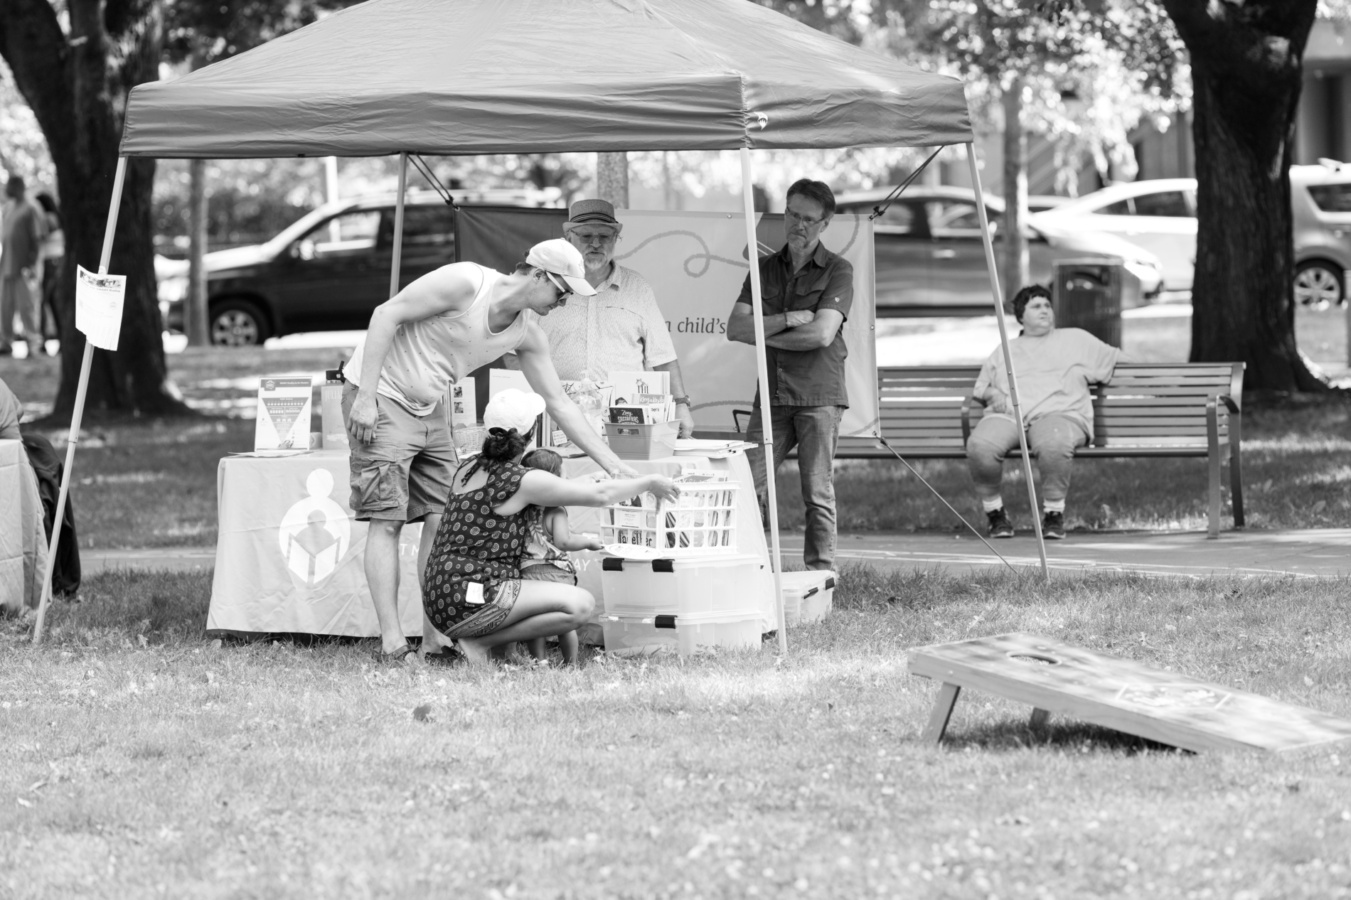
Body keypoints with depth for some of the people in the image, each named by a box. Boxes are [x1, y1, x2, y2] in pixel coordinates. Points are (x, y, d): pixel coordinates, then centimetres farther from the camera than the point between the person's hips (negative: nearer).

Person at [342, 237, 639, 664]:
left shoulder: (528, 334, 1)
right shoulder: (465, 284, -22)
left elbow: (559, 403, 8)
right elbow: (386, 314, -21)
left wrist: (612, 464, 3)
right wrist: (365, 398, -25)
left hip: (428, 408, 8)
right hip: (378, 396, -8)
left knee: (441, 518, 1)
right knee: (387, 521, -10)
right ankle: (392, 642, -11)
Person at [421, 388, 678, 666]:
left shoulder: (467, 469, 13)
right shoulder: (524, 481, -11)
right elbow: (600, 495, -4)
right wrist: (650, 483, 11)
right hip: (468, 599, -9)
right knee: (581, 604, -17)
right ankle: (480, 642, -12)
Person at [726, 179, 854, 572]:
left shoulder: (837, 271, 1)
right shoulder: (765, 269, 15)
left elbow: (821, 334, -12)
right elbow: (736, 327, 4)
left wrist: (766, 333, -2)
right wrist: (788, 320, -8)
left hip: (818, 395, -4)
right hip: (772, 394, 4)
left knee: (818, 495, -2)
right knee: (750, 487, -3)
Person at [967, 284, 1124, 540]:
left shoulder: (1075, 340, 27)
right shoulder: (1004, 351, 32)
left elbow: (1116, 360, 26)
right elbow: (980, 387, 30)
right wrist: (992, 394, 10)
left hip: (1059, 414, -2)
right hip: (1006, 414, 2)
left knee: (1053, 444, -42)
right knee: (979, 446, -34)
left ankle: (1054, 513, -22)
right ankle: (995, 513, -14)